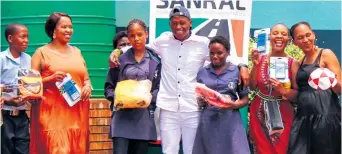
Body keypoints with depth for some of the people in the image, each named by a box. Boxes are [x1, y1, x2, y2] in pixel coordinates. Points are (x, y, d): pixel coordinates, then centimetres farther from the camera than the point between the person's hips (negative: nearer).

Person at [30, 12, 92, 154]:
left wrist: (88, 87, -1)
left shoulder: (76, 52, 17)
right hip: (53, 114, -5)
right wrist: (51, 79, -17)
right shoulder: (42, 52, 2)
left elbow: (86, 78, 22)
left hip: (77, 114, 5)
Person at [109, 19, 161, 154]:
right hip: (122, 116, -1)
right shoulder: (120, 59, 7)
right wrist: (117, 98, -11)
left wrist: (150, 98, -13)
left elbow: (159, 88, 7)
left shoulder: (155, 60, 8)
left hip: (144, 117, 1)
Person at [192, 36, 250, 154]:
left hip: (230, 121, -2)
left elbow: (245, 99, 4)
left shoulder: (237, 71, 1)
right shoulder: (202, 72, 8)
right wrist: (201, 100, -9)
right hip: (208, 121, 2)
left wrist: (235, 105, -16)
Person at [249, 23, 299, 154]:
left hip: (282, 116, -2)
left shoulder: (293, 63, -8)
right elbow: (252, 87, -3)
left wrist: (283, 90, -24)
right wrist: (255, 65, -13)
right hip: (259, 114, 2)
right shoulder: (260, 59, -1)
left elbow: (298, 94, -7)